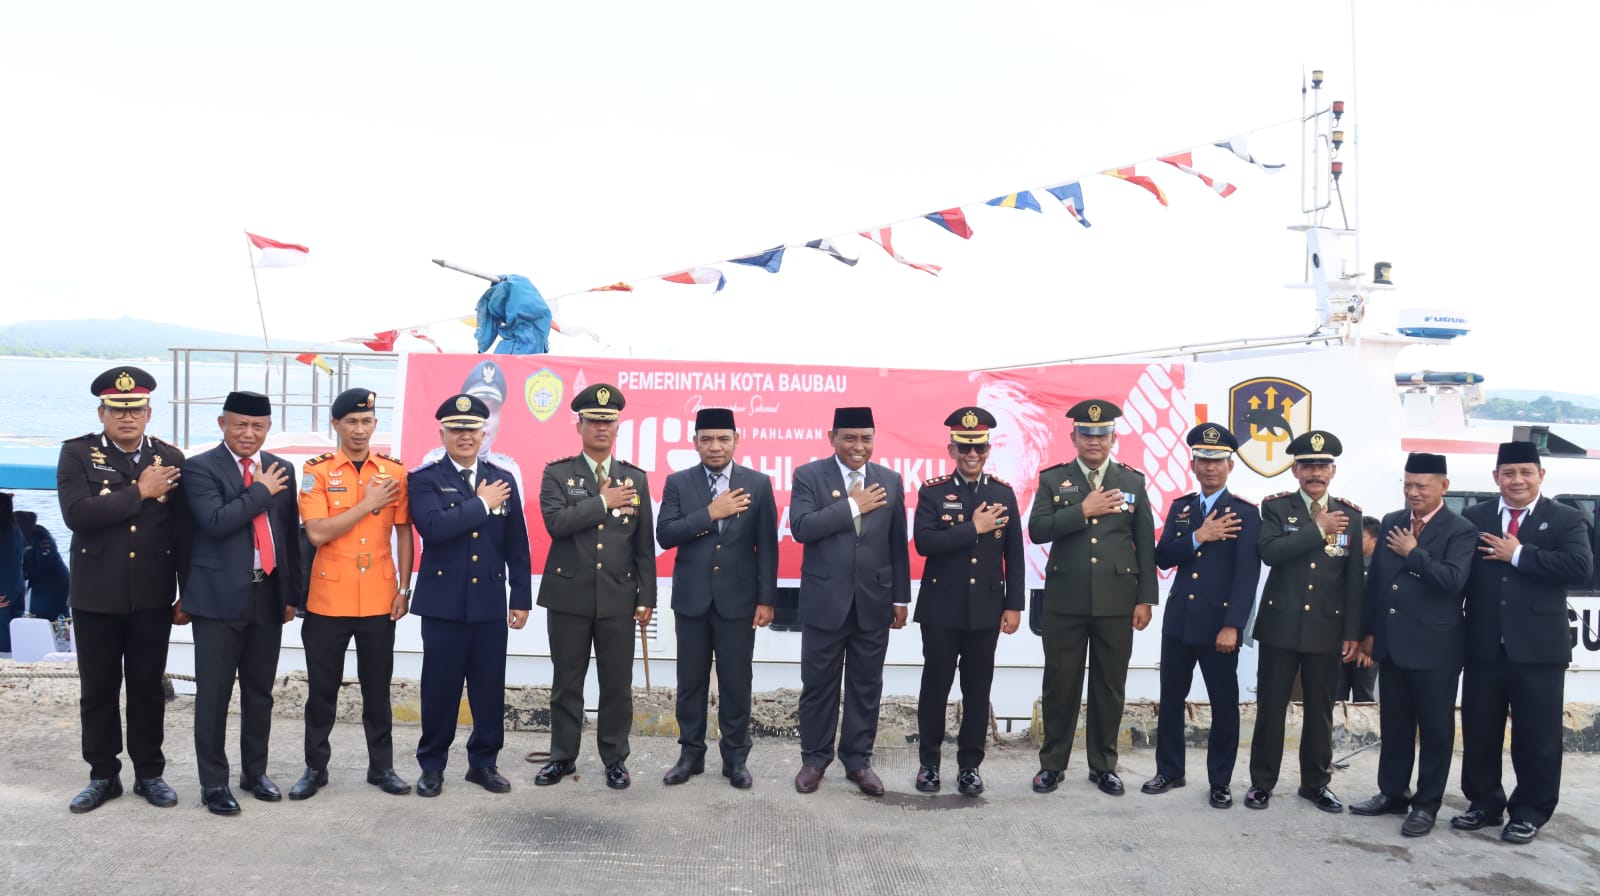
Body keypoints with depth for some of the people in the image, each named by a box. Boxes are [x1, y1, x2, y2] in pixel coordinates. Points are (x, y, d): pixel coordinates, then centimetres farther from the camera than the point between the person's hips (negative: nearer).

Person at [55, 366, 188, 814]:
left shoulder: (170, 458, 2)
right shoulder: (78, 453, -2)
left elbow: (185, 530, 2)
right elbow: (76, 513, -18)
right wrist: (140, 492, -17)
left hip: (152, 597, 1)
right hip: (96, 596, -1)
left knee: (148, 688, 10)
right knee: (98, 690, 10)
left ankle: (149, 773, 24)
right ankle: (103, 776, 25)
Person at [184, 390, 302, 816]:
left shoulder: (280, 469, 10)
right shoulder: (201, 468, -5)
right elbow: (215, 522, -21)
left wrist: (292, 593, 11)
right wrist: (261, 491, -12)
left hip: (268, 594, 5)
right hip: (220, 596, -4)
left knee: (260, 691, 13)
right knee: (214, 694, 2)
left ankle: (255, 771, 26)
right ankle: (214, 782, 13)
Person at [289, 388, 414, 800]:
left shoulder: (394, 471, 3)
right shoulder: (317, 471, -4)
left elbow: (404, 533, 6)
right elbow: (317, 533, -15)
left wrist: (404, 588, 1)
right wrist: (367, 503, -15)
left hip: (379, 600, 2)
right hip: (328, 599, -1)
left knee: (377, 688, 10)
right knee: (322, 689, 9)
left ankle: (382, 766, 21)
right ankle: (315, 768, 23)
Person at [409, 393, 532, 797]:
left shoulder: (503, 480, 8)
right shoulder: (424, 479, -1)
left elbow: (517, 546, 8)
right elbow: (433, 526, -21)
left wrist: (521, 598, 5)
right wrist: (481, 504, -13)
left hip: (490, 602, 3)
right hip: (443, 602, -3)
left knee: (490, 688, 7)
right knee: (440, 688, 5)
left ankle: (484, 762, 23)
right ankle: (432, 765, 20)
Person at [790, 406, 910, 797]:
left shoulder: (890, 480, 6)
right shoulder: (808, 476, -3)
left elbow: (898, 545, 8)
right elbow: (800, 527, -18)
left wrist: (901, 598, 7)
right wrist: (853, 506, -16)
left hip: (874, 603, 3)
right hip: (825, 602, -2)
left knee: (866, 687, 10)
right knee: (818, 685, 7)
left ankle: (858, 760, 22)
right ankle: (814, 758, 22)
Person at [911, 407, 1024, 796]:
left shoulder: (1003, 493, 6)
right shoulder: (932, 491, -1)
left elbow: (1014, 555, 5)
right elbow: (924, 542, -16)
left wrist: (1014, 604, 0)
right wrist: (974, 528, -16)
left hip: (986, 610, 2)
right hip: (942, 608, -2)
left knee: (977, 690, 7)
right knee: (935, 686, 6)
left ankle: (970, 765, 19)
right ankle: (929, 761, 20)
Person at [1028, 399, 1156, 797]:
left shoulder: (1132, 481, 7)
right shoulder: (1052, 479, 4)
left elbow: (1145, 544, 5)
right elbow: (1037, 530, -8)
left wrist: (1145, 599, 0)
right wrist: (1083, 511, -17)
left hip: (1116, 601, 1)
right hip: (1065, 601, -1)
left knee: (1110, 685, 9)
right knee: (1060, 683, 6)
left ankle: (1103, 764, 23)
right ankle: (1052, 762, 19)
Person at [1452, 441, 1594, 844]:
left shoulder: (1566, 519, 1)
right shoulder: (1473, 518, 7)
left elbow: (1580, 568, -16)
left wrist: (1518, 555, -15)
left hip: (1538, 648, -2)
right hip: (1484, 646, 3)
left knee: (1536, 736, 6)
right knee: (1479, 732, 11)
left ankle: (1531, 811, 21)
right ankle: (1484, 803, 26)